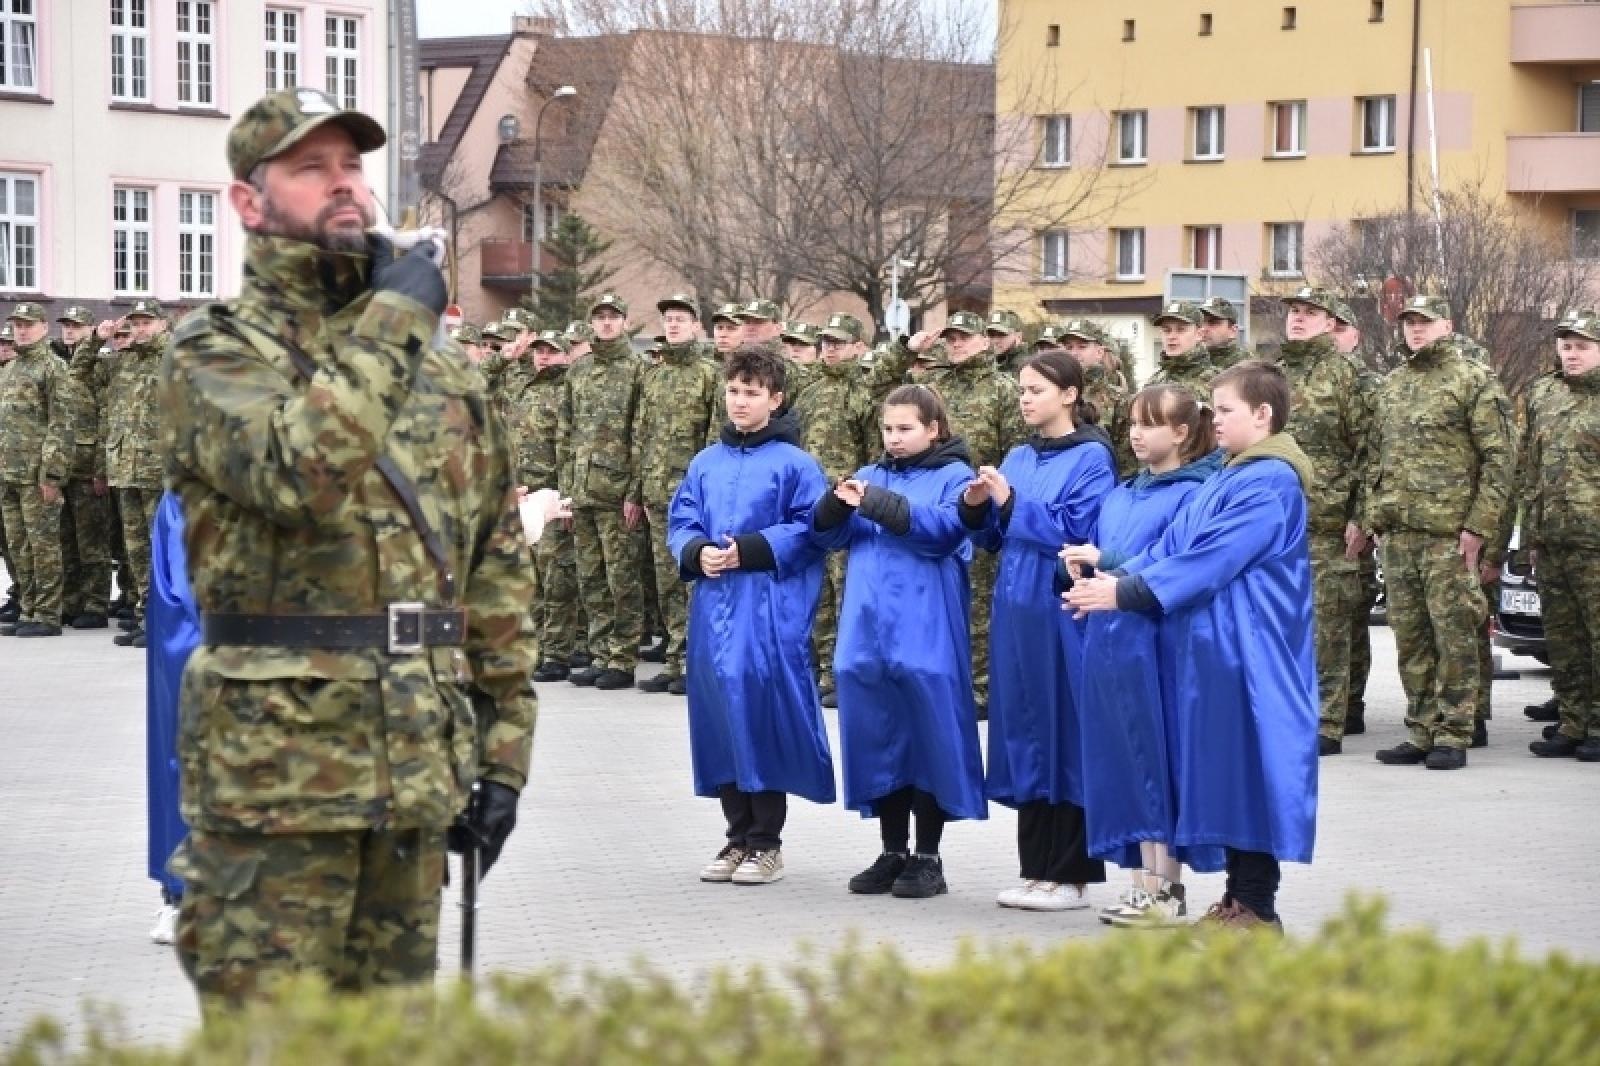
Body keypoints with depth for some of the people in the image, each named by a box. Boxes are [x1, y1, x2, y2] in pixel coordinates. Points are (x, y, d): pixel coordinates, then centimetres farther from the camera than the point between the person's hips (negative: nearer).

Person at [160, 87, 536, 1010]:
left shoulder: (440, 366, 14)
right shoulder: (217, 352, -3)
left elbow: (500, 563, 16)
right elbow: (301, 470, -25)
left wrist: (505, 747, 11)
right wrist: (393, 322, -14)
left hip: (418, 768, 5)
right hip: (276, 767, -5)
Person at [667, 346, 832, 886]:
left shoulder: (794, 464, -2)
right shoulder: (706, 464, 14)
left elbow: (811, 530, -8)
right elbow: (680, 523, 14)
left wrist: (749, 550, -15)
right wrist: (696, 553, -7)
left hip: (769, 612, -5)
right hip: (713, 607, 5)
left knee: (761, 709, -6)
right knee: (719, 713, 7)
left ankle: (766, 842, 3)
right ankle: (739, 836, 17)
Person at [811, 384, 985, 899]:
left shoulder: (953, 477, 2)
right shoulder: (871, 476, 17)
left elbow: (943, 529, -16)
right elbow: (829, 535, 11)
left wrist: (878, 504, -22)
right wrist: (836, 505, -10)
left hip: (925, 633, -5)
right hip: (867, 628, 5)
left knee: (929, 736, -3)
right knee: (877, 735, 7)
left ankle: (927, 858, 4)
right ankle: (893, 852, 16)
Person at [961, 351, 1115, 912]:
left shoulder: (1091, 458, -6)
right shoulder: (1019, 459, 15)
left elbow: (1078, 533, -16)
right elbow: (995, 538, 16)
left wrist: (1012, 503, -16)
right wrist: (977, 508, -3)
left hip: (1063, 616, -7)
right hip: (1017, 612, 7)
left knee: (1064, 736, -4)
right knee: (1025, 734, 8)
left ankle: (1071, 875, 2)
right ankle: (1036, 869, 15)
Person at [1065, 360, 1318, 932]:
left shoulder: (1269, 483, -14)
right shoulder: (1227, 480, 16)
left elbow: (1209, 559, -20)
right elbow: (1172, 545, 12)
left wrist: (1125, 593, -19)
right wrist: (1114, 576, -3)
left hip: (1248, 654, -9)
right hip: (1211, 648, 9)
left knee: (1250, 767, -4)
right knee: (1224, 770, 11)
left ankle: (1257, 906, 2)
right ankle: (1240, 895, 18)